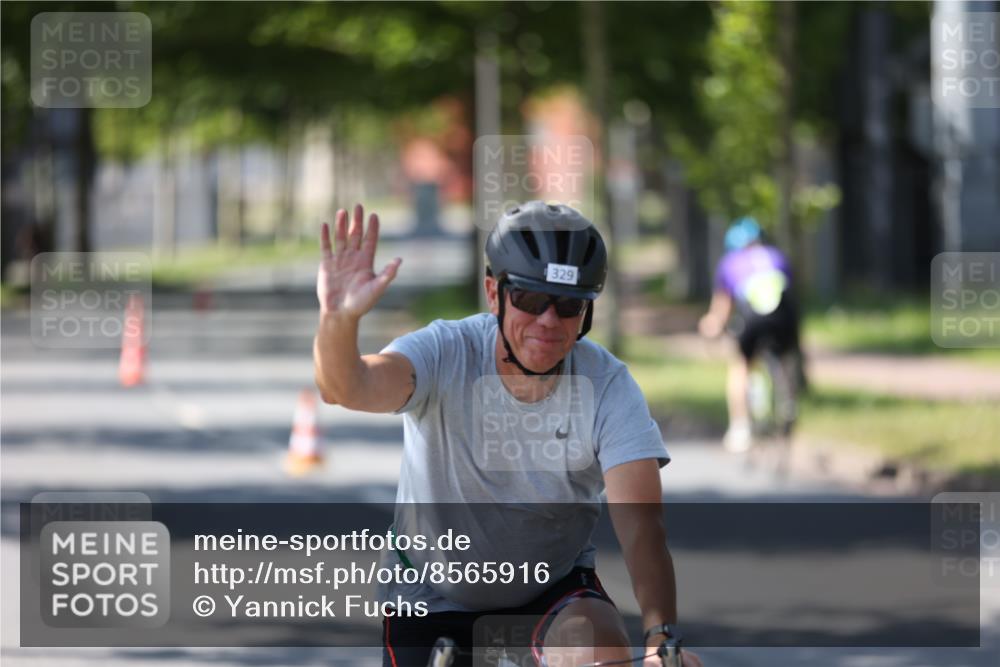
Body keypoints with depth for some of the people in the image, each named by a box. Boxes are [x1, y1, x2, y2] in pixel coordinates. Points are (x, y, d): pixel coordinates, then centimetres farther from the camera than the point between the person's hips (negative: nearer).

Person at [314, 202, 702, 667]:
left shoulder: (607, 387, -19)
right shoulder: (445, 354, -21)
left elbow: (640, 526, -27)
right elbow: (348, 388, -41)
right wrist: (338, 319, -64)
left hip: (553, 592, 0)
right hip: (432, 593, 0)